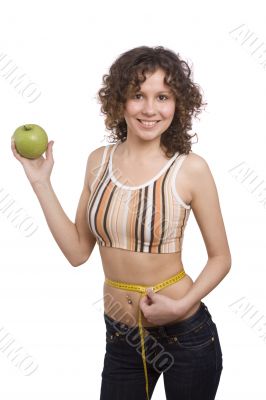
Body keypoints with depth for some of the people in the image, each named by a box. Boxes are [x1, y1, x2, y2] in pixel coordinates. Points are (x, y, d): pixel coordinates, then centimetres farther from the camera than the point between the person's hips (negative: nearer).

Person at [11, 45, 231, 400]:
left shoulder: (190, 168, -14)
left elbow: (220, 257, -6)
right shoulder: (99, 161, -2)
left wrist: (181, 305, -20)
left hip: (186, 335, -3)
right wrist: (40, 181, -4)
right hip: (120, 337, 3)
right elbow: (77, 251, 0)